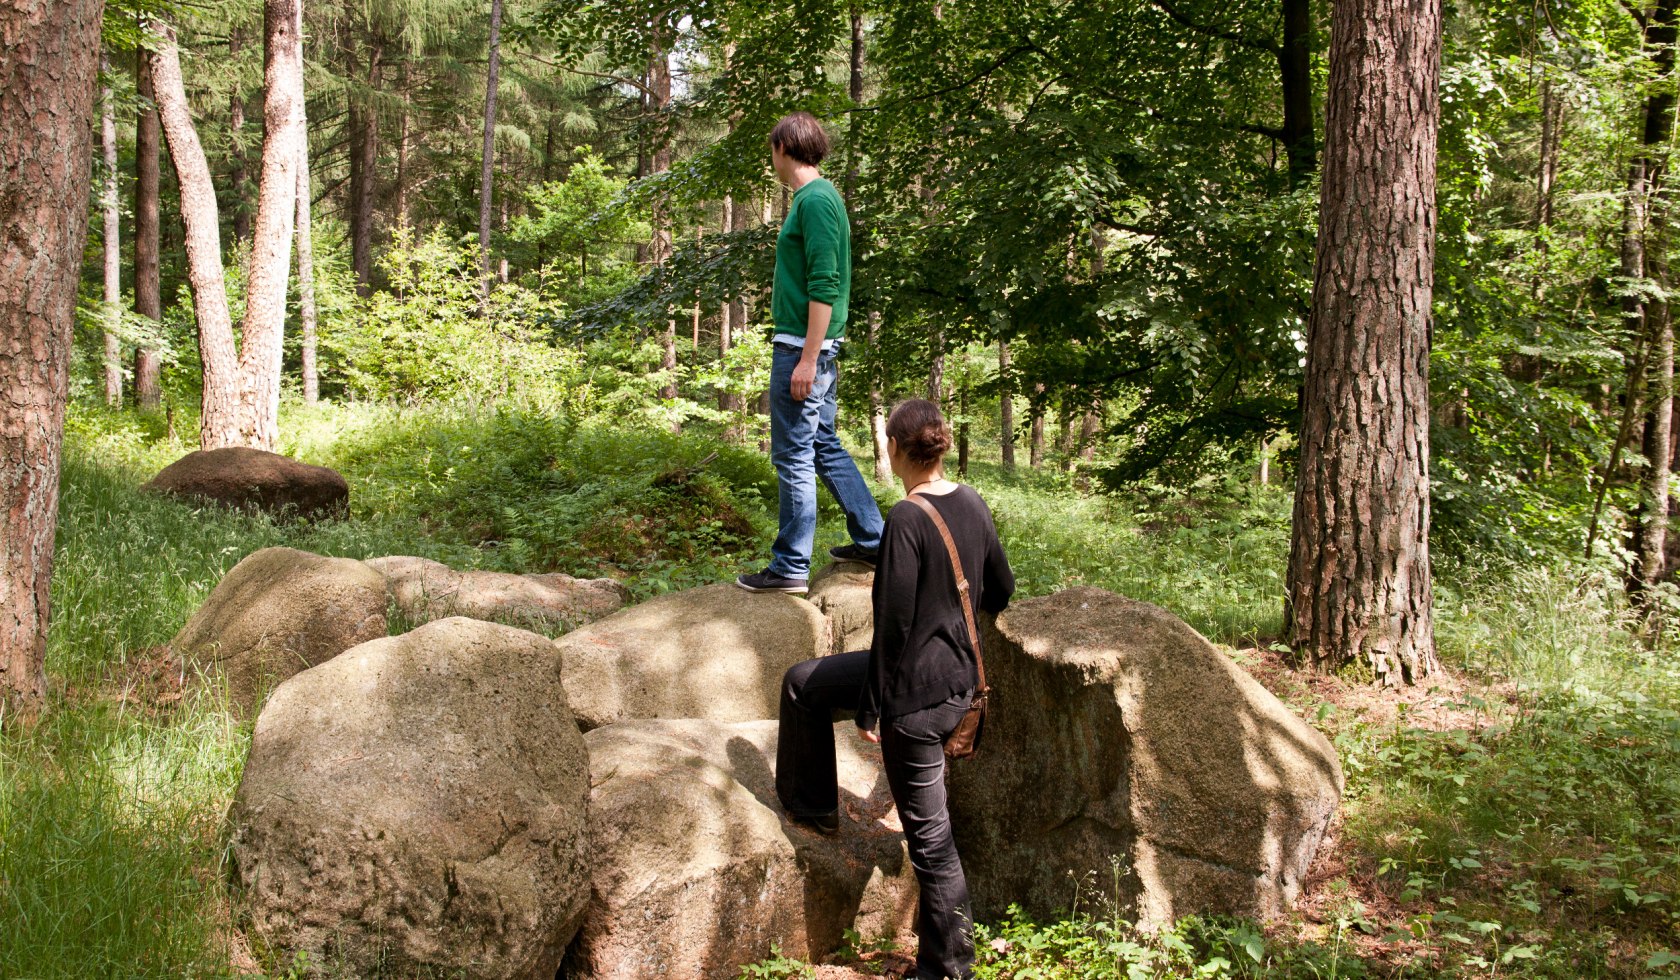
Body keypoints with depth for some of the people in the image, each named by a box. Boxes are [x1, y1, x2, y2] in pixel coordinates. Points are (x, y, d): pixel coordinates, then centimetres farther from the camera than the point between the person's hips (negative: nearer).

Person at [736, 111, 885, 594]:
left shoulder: (815, 200, -16)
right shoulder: (817, 197, 14)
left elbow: (824, 286, -21)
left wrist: (807, 359, -22)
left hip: (802, 345, -10)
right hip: (812, 346, 10)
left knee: (794, 455, -3)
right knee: (825, 446, 18)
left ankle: (791, 567, 4)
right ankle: (873, 540, 25)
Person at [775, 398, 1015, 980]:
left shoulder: (906, 521, -24)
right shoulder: (973, 505, 0)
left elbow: (893, 625, -22)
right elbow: (1001, 589, 11)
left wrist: (869, 710, -12)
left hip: (916, 692, -9)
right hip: (958, 675, 9)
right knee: (803, 683, 26)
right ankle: (811, 807, 40)